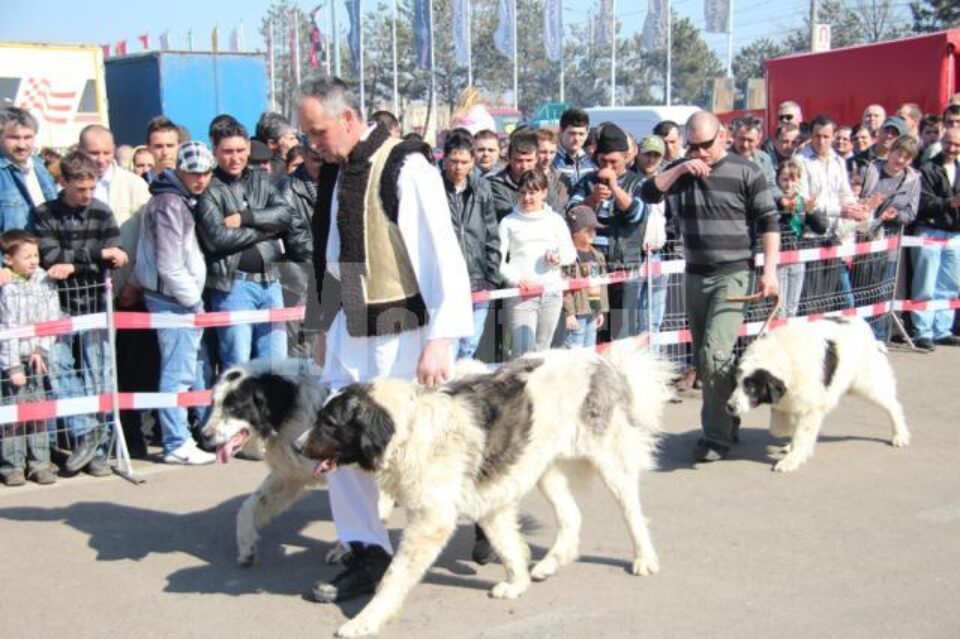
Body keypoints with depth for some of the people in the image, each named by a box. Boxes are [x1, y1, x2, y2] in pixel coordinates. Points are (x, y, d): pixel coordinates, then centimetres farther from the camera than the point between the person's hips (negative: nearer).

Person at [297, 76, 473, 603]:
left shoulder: (406, 168, -14)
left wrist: (440, 338, -21)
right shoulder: (334, 173, 8)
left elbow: (443, 256, -17)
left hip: (404, 332, -7)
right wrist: (326, 327, 17)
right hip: (351, 331, 7)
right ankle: (366, 553, 17)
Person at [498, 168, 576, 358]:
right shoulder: (509, 222, 7)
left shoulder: (555, 219, 14)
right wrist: (516, 279, -14)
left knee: (542, 349, 8)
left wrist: (559, 258, -8)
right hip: (520, 294, -3)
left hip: (551, 292, 3)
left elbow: (571, 253, 15)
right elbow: (499, 259, 2)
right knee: (522, 350, -11)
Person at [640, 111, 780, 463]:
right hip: (695, 275, 6)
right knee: (702, 359, 11)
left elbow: (768, 223, -4)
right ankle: (726, 422, 26)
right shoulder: (683, 172, 9)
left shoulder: (745, 172, -4)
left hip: (732, 275, -6)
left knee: (715, 354, -17)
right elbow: (648, 194, 0)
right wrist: (679, 170, -12)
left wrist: (770, 269, -12)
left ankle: (717, 434, -7)